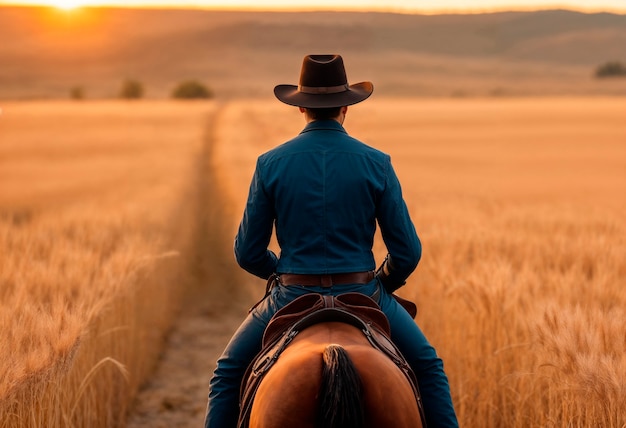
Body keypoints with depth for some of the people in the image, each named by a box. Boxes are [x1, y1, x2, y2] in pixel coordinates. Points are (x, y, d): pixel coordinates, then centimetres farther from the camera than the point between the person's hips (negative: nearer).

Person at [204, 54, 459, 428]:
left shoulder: (270, 164, -5)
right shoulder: (377, 164, -6)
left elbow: (248, 253, 0)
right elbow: (407, 252, -4)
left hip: (293, 297, 0)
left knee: (229, 372, 22)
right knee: (428, 367, 23)